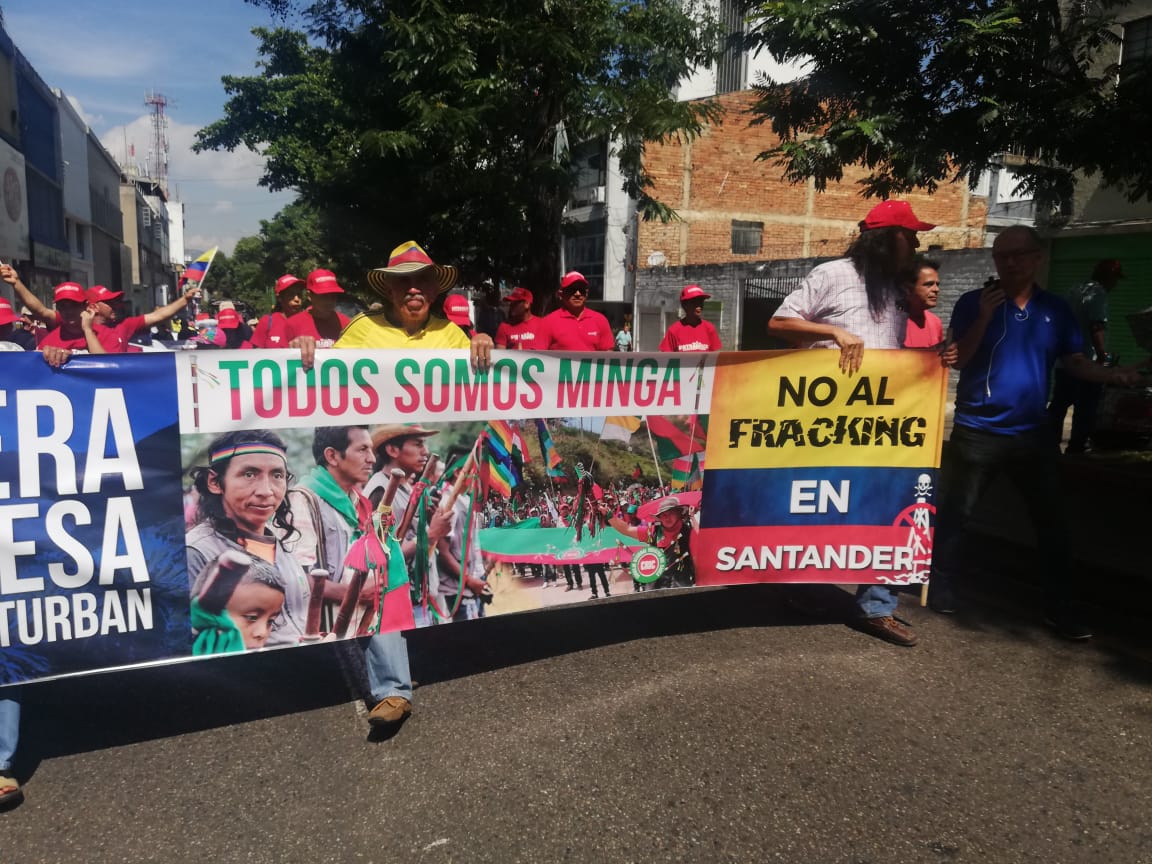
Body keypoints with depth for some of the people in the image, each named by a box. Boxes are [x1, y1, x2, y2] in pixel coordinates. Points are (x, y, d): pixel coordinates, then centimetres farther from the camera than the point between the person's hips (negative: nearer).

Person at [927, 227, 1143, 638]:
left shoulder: (1055, 309, 6)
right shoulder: (974, 302, -4)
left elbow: (1075, 362, 8)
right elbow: (958, 360, -11)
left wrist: (1114, 374, -10)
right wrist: (984, 317, -21)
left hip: (1031, 434, 4)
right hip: (977, 431, -3)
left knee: (1052, 520, 8)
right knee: (956, 512, 5)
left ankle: (1060, 607, 20)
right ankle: (940, 587, 21)